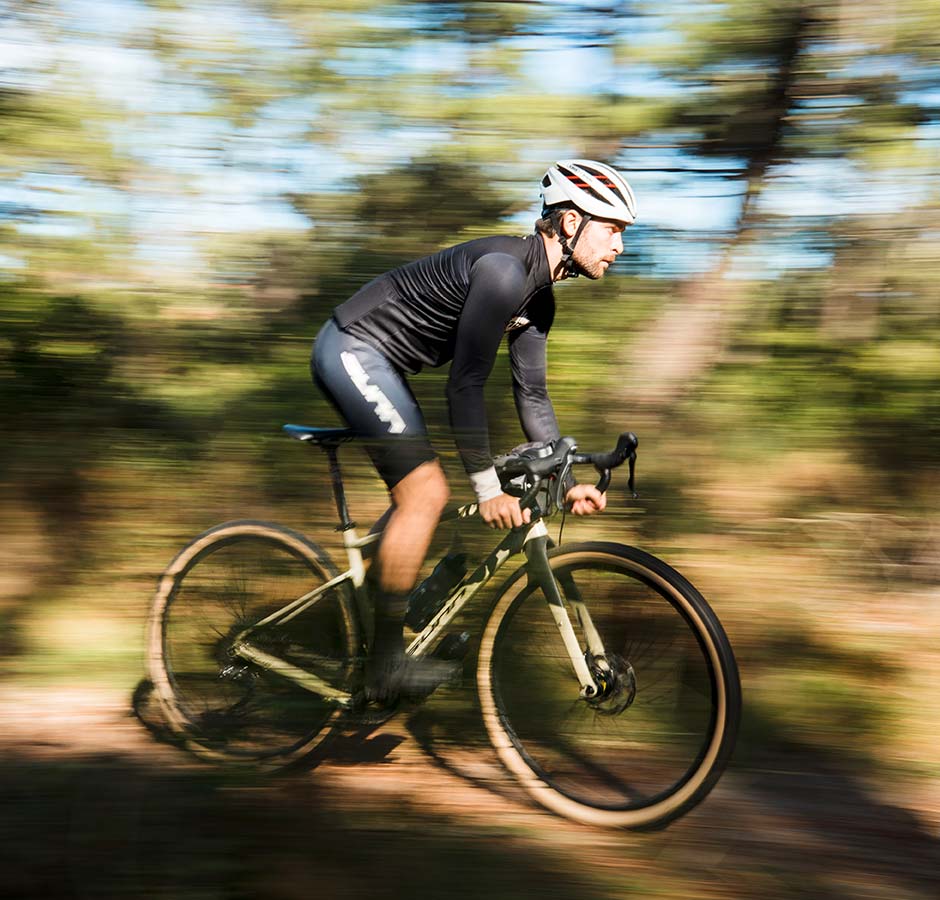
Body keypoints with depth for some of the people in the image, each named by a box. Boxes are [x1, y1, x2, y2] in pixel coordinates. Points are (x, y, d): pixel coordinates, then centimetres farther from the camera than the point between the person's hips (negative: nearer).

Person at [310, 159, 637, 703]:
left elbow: (532, 396, 12)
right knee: (426, 491, -14)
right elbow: (466, 384, -24)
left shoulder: (538, 297, 8)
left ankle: (370, 637, 22)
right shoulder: (503, 269, -23)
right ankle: (387, 665, -6)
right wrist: (488, 486, -22)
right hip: (353, 350, -11)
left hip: (373, 361, 11)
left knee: (417, 495, 13)